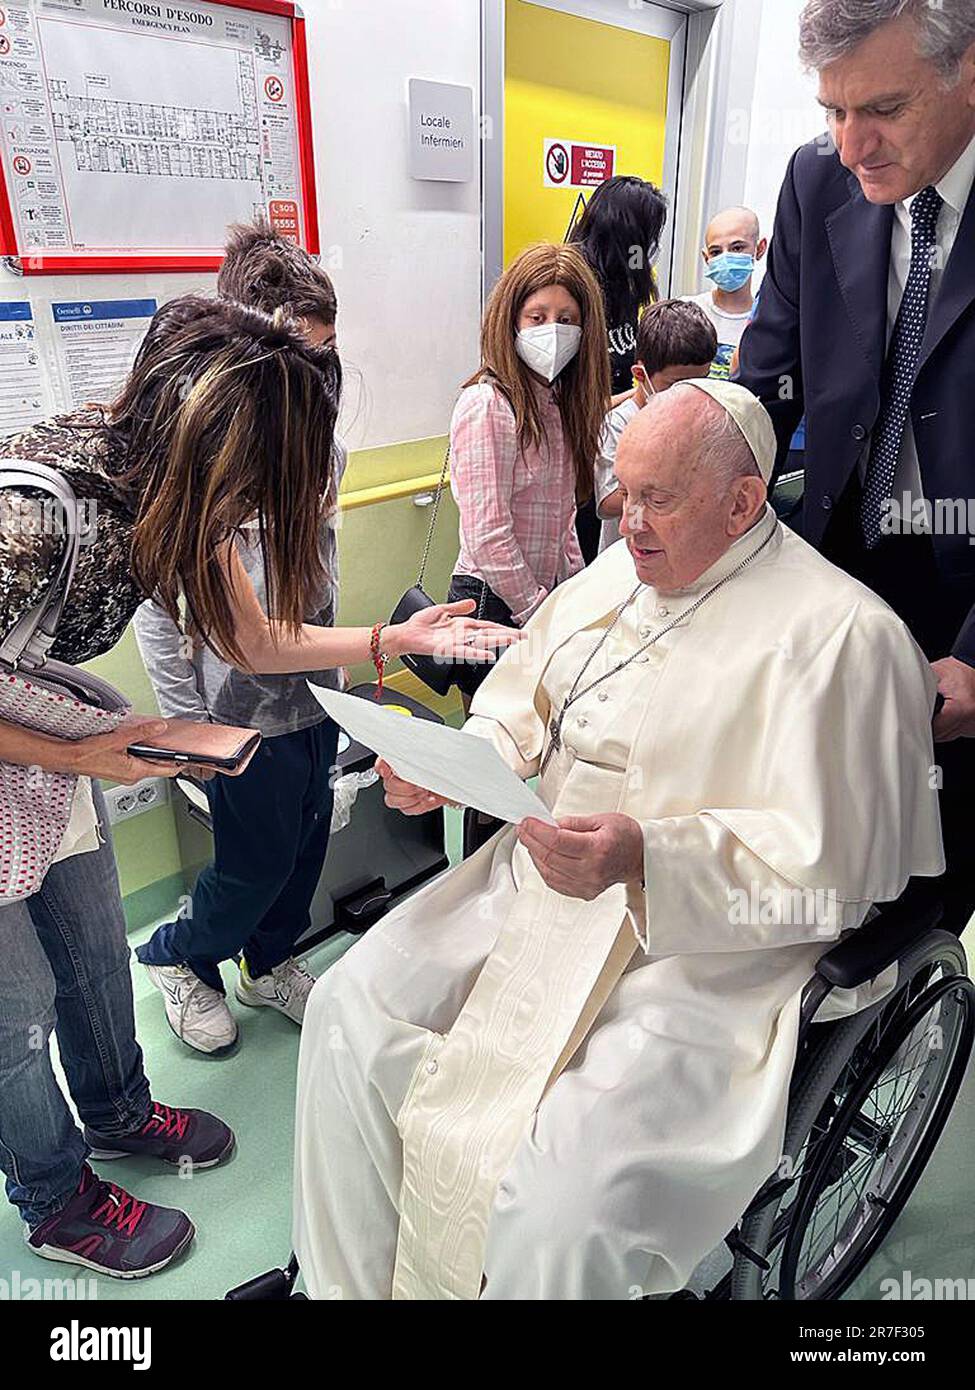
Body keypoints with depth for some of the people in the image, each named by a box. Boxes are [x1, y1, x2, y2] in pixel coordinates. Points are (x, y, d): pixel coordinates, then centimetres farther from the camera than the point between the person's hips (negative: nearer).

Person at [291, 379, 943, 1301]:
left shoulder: (841, 634, -13)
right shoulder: (614, 575, 11)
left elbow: (828, 866, -17)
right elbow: (519, 712, 17)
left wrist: (647, 857, -29)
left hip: (711, 947, -7)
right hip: (541, 878, 7)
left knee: (563, 1210, -23)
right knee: (350, 1008, -1)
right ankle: (346, 1284, 19)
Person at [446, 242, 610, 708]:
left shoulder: (560, 401, 9)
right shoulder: (487, 404, -16)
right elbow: (487, 536, -20)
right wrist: (539, 616, -15)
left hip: (550, 597, 8)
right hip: (495, 601, -8)